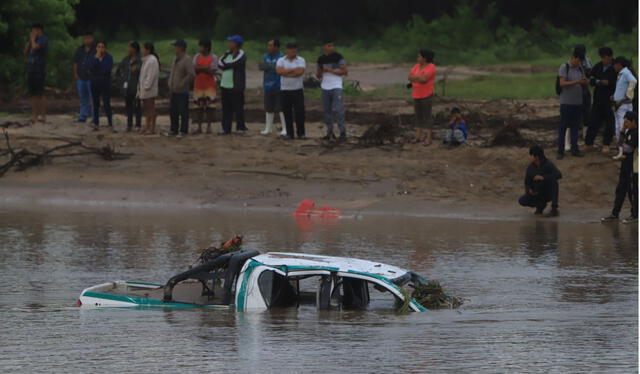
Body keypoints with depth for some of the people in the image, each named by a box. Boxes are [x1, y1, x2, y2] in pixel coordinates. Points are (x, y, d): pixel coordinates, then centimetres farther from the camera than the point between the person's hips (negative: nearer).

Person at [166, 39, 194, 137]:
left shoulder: (187, 60, -13)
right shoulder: (176, 59, 15)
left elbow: (191, 74, -21)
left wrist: (182, 84, -20)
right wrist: (169, 82, 13)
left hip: (182, 91, -9)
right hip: (173, 91, 9)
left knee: (183, 112, -3)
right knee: (173, 111, 12)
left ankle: (183, 131, 1)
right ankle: (174, 130, 20)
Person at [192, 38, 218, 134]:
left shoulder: (213, 58, -1)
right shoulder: (197, 57, 8)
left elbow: (212, 71, -10)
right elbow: (194, 69, -4)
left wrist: (200, 68, -8)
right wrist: (206, 68, -13)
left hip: (209, 85, -3)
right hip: (198, 85, 3)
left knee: (209, 107, -3)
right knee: (200, 107, 4)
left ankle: (209, 127, 2)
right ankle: (199, 127, 7)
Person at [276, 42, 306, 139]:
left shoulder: (301, 60, 2)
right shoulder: (281, 60, 5)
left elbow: (300, 72, -15)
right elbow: (279, 71, -14)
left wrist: (286, 73, -11)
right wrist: (293, 70, -12)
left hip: (297, 90, -1)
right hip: (285, 90, 1)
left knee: (300, 112, -4)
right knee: (287, 113, 2)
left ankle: (300, 133, 4)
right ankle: (289, 134, 8)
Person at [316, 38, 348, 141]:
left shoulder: (338, 57, -4)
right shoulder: (321, 59, 9)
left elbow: (344, 71, -7)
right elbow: (318, 74, 19)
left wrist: (330, 70, -13)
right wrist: (319, 74, -6)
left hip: (336, 87, -5)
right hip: (325, 87, 5)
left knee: (338, 109, -13)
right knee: (327, 110, 9)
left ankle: (343, 132, -11)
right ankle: (330, 131, 18)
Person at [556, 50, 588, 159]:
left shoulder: (580, 69, 11)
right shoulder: (564, 67, -7)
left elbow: (584, 83, 15)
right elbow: (562, 83, -15)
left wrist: (586, 82, -9)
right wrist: (576, 82, -24)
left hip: (578, 102, 6)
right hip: (566, 102, -6)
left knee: (575, 126, 9)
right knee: (563, 127, -1)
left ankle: (574, 149, 15)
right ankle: (560, 151, 3)